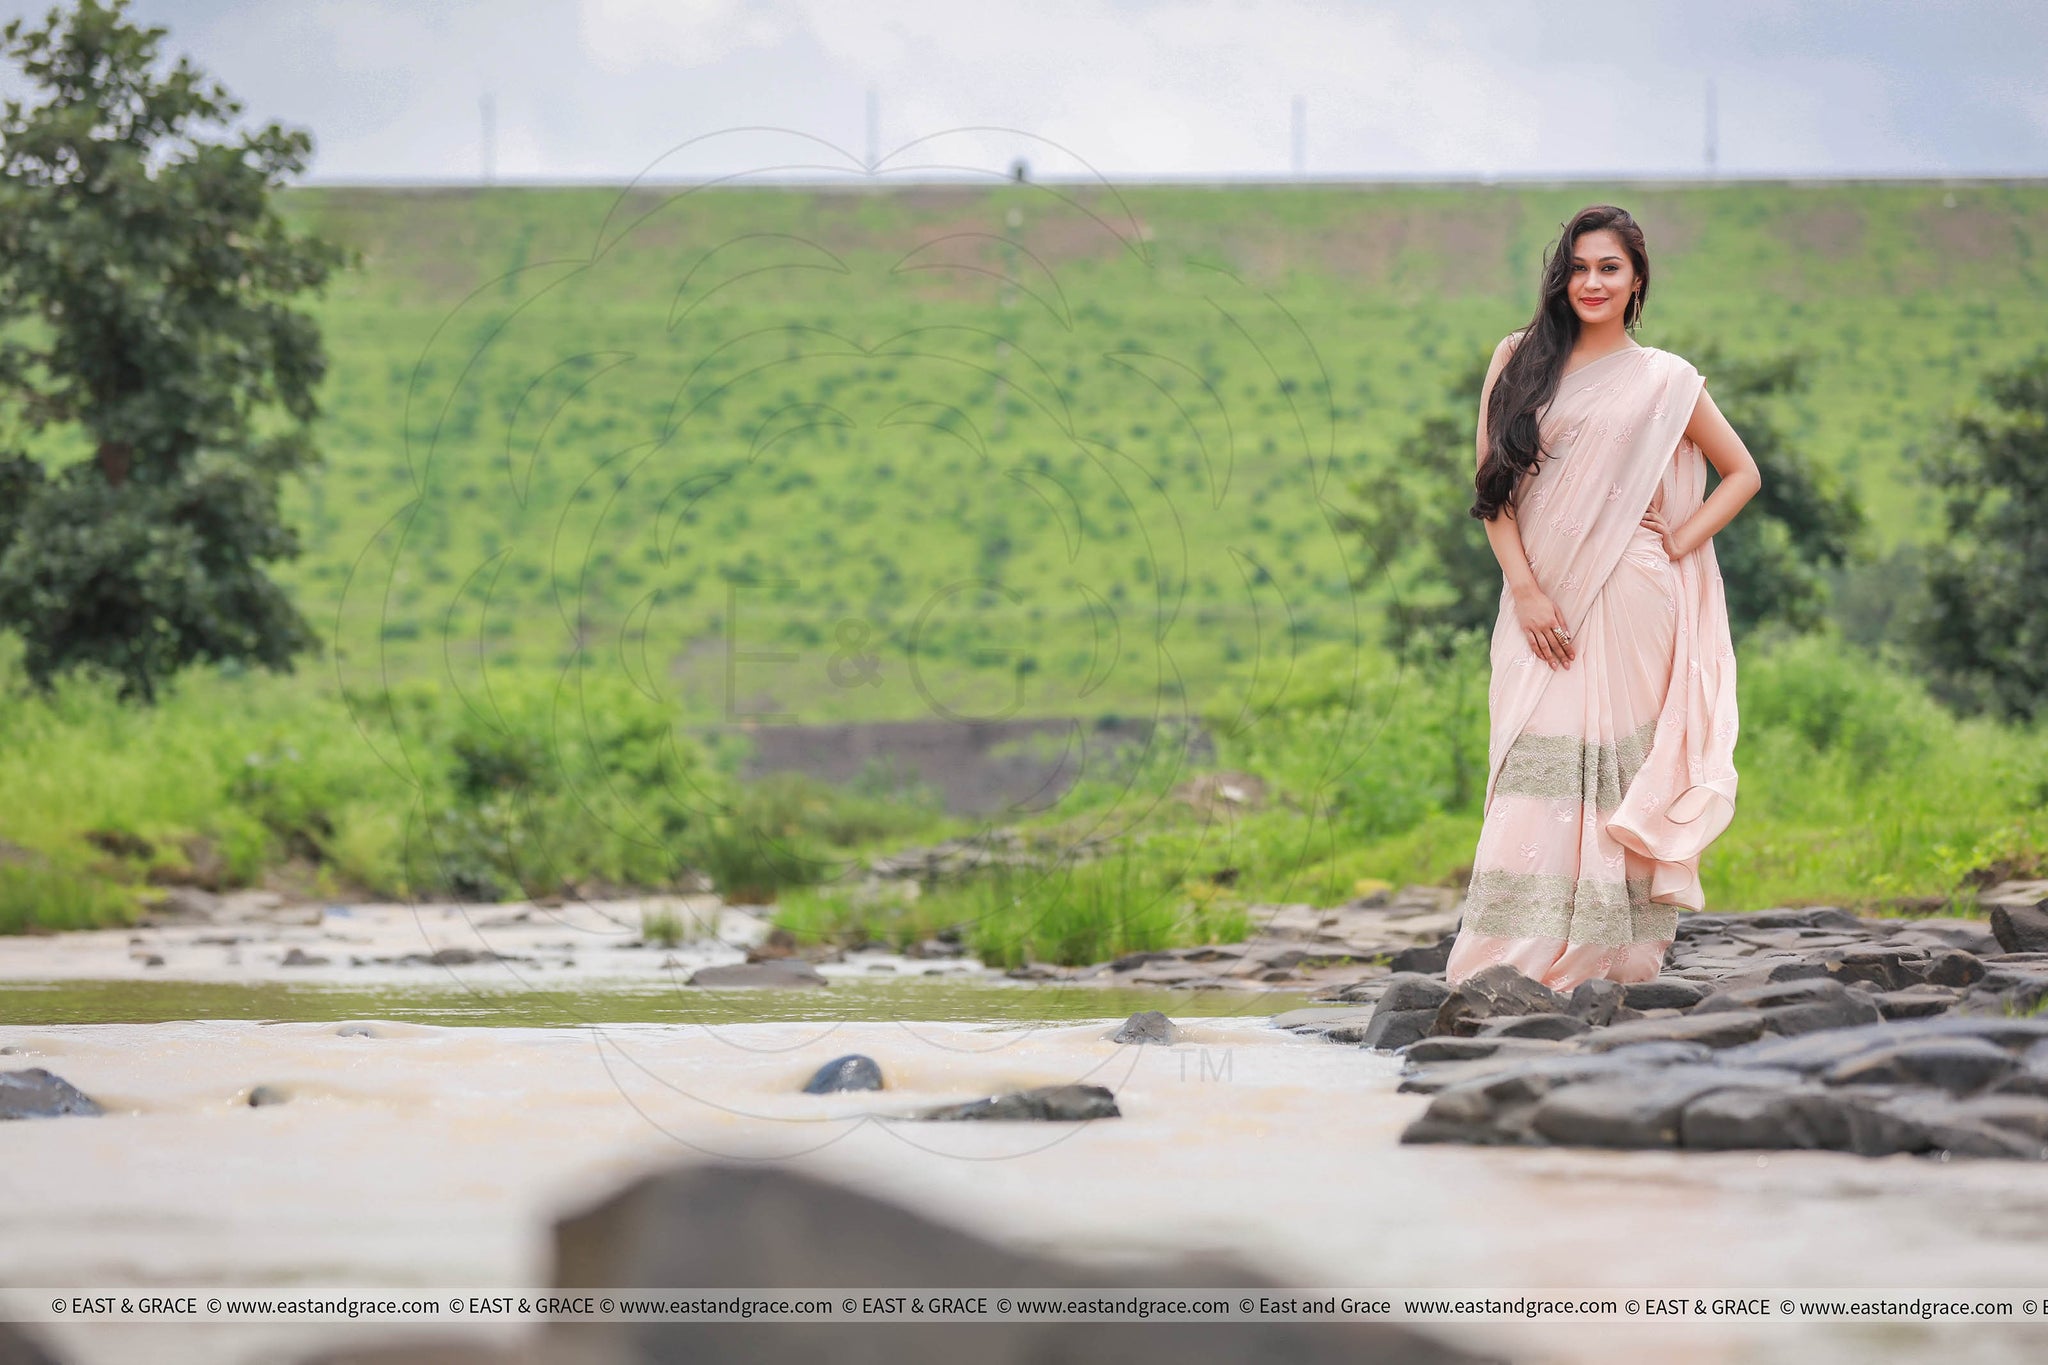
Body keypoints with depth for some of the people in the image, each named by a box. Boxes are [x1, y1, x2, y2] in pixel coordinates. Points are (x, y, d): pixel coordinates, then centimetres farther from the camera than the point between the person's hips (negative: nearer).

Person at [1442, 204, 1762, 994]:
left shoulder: (1664, 381, 8)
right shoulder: (1519, 362, 11)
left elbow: (1742, 474, 15)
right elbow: (1493, 484, 5)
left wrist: (1677, 546, 0)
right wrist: (1524, 589, -6)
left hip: (1629, 600, -2)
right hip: (1541, 597, 2)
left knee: (1622, 765, -5)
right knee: (1538, 769, -5)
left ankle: (1617, 957, -3)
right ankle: (1520, 962, -7)